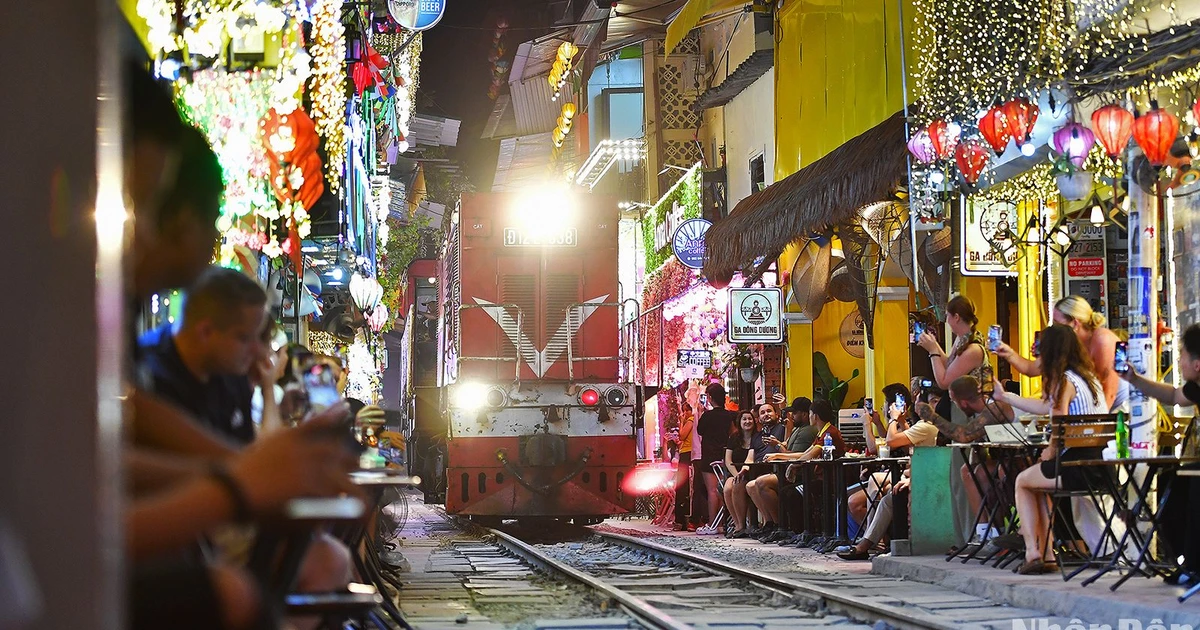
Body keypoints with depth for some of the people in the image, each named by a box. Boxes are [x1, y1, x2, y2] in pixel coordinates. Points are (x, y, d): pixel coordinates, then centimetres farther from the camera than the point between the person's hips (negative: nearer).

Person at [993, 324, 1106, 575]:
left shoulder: (1063, 381, -9)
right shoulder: (1088, 376, 19)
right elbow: (1046, 407, 29)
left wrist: (1051, 451, 2)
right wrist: (1004, 397, 38)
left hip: (1079, 465, -8)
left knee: (1023, 481, 16)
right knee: (1037, 482, 30)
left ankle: (1033, 554, 7)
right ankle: (1045, 554, 23)